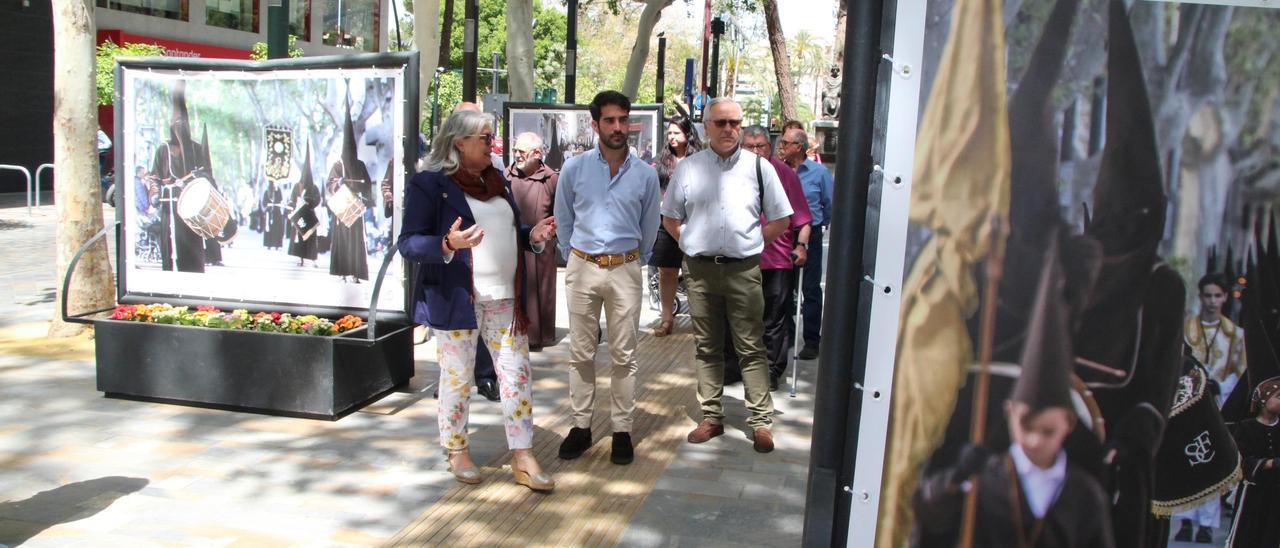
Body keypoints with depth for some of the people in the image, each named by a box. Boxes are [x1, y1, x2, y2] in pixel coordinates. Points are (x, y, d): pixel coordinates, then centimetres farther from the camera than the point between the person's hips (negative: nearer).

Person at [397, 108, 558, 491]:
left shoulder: (497, 181, 15)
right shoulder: (429, 184, -7)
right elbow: (408, 243, -11)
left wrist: (533, 236, 2)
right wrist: (448, 244, -30)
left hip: (505, 299, 6)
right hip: (457, 300, -6)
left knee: (518, 375, 4)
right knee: (457, 379, 7)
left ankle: (522, 458, 12)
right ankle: (457, 452, 26)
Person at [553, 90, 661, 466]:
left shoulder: (645, 174, 0)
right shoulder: (574, 168, 0)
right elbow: (564, 221, 11)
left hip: (625, 270, 0)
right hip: (582, 268, 1)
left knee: (623, 356, 4)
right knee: (581, 353, 7)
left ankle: (622, 430, 14)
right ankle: (581, 426, 18)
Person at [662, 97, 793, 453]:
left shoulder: (759, 167, 3)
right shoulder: (688, 168, 6)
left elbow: (780, 219, 9)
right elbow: (670, 217, 15)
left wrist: (751, 243, 4)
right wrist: (691, 242, 5)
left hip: (743, 269, -2)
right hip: (700, 270, 2)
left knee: (751, 348, 0)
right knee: (707, 348, 10)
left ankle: (761, 421, 7)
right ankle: (711, 417, 21)